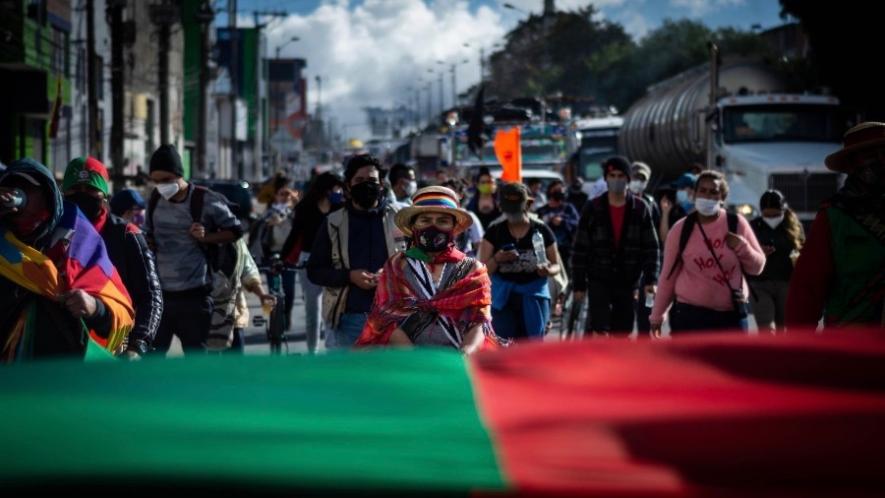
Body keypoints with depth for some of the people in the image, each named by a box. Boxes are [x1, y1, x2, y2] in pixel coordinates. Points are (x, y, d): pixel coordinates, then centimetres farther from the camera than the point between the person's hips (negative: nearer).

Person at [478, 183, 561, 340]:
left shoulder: (541, 230, 3)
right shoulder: (495, 232, 4)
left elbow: (556, 265, 10)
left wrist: (548, 270, -14)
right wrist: (497, 259, -16)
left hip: (534, 296, 0)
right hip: (503, 297, 0)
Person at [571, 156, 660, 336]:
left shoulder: (640, 208, 1)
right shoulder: (593, 208, -1)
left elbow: (651, 247, 1)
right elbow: (580, 249, 0)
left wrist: (650, 279, -9)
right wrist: (579, 284, -3)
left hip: (629, 281, 2)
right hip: (599, 281, -2)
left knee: (622, 333, 8)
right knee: (600, 330, -14)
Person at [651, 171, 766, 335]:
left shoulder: (737, 224, 1)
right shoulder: (681, 229, -1)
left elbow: (757, 266, 6)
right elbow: (669, 275, 5)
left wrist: (742, 247, -14)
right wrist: (657, 315, 8)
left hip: (731, 315, 1)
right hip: (689, 314, -1)